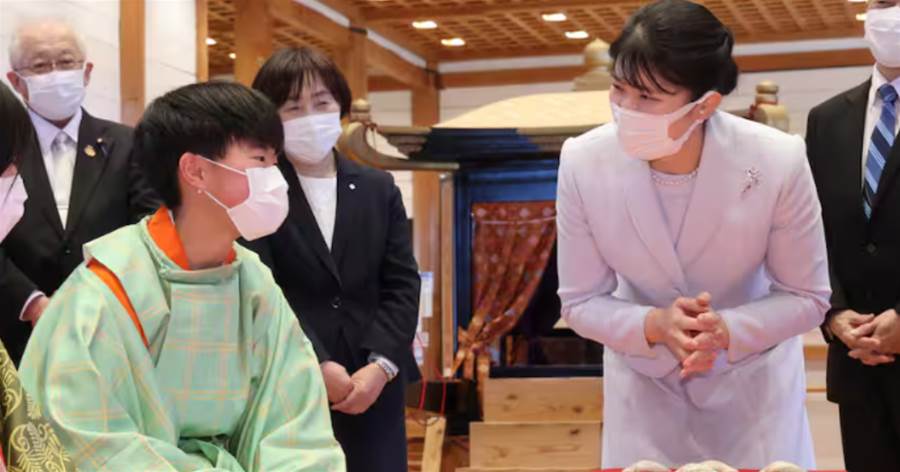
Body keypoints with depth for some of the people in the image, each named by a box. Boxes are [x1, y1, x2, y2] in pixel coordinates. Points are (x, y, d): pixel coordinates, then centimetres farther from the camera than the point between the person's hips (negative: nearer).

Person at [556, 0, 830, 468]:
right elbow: (580, 301, -11)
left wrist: (726, 329, -31)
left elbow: (807, 297, -13)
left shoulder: (779, 162, -26)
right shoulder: (583, 162, -22)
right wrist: (654, 325, -30)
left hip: (754, 376, -1)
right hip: (643, 379, 1)